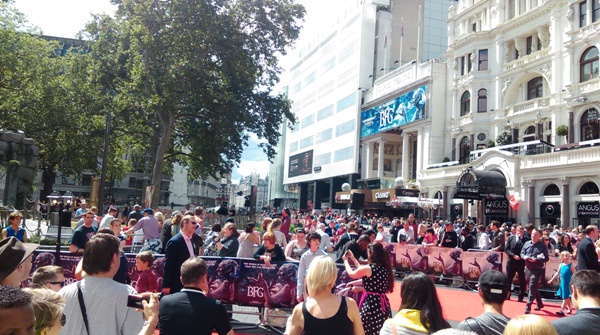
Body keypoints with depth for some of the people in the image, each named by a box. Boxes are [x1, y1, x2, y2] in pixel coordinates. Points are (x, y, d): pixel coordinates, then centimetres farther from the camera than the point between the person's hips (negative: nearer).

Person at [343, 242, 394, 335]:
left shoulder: (368, 268, -14)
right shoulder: (385, 268, 7)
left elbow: (351, 274, 5)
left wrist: (346, 261, 23)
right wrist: (354, 259, 26)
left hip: (370, 303, -7)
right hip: (382, 304, 7)